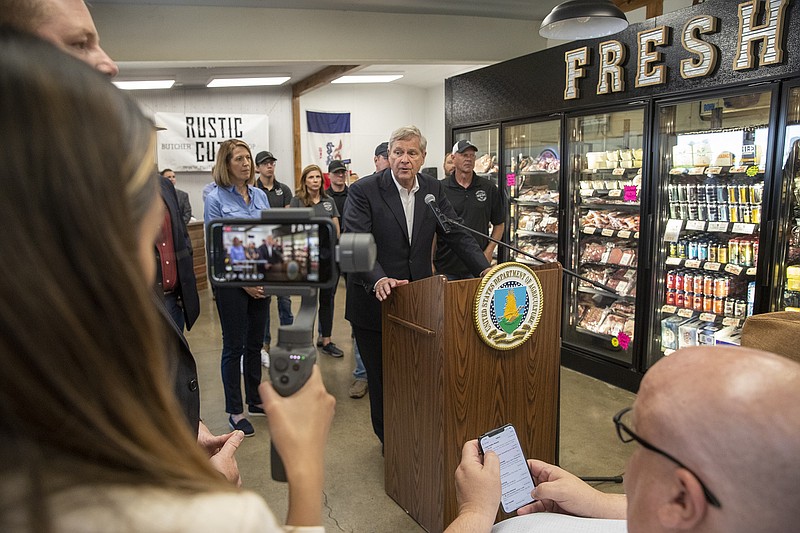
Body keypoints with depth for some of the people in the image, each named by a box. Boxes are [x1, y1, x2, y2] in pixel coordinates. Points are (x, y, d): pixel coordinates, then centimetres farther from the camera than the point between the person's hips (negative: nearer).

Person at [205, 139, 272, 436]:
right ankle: (235, 411, 19)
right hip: (232, 283, -5)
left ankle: (254, 400, 30)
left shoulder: (260, 195, 7)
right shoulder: (216, 199, -8)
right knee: (234, 346, 5)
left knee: (255, 344, 15)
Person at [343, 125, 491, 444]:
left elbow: (456, 234, 1)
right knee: (382, 379, 13)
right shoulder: (363, 190, -12)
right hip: (376, 301, -3)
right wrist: (378, 279, -39)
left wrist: (484, 269, -13)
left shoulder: (433, 189, 2)